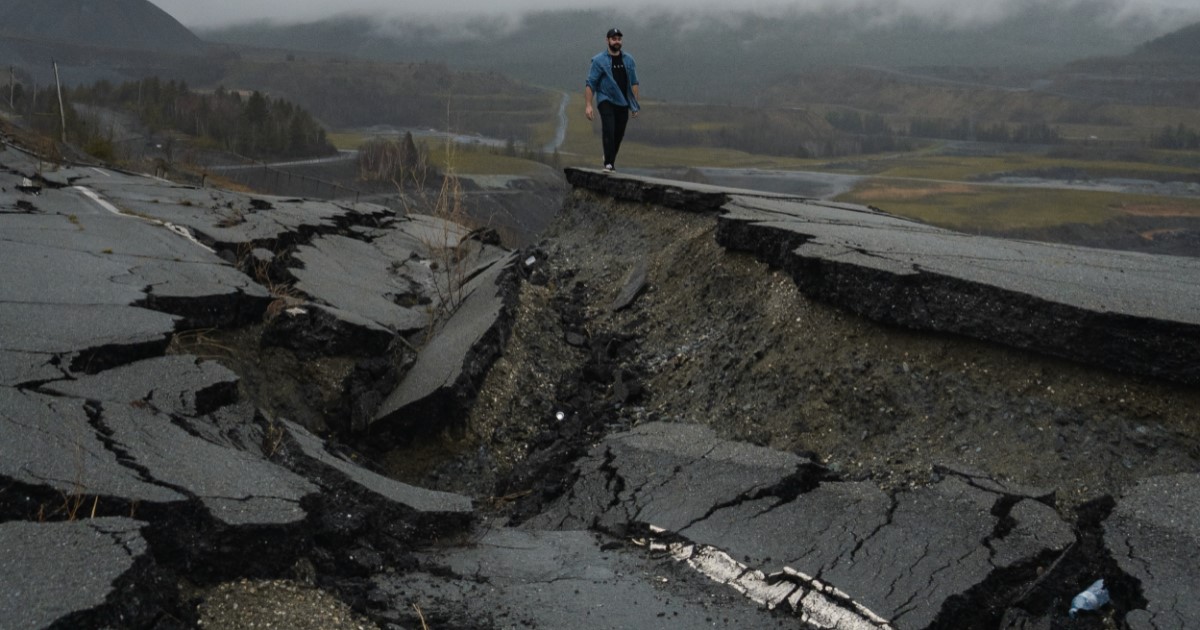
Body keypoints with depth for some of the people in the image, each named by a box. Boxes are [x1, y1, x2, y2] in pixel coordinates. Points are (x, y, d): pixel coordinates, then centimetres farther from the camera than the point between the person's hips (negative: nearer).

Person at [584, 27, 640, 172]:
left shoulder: (628, 60, 9)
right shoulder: (599, 60, -2)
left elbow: (634, 83, 13)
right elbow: (590, 84, -5)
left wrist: (635, 104, 8)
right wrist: (588, 105, -14)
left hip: (623, 103, 4)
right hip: (606, 101, -4)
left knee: (619, 135, 6)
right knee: (609, 130, -22)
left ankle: (610, 159, 27)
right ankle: (609, 163, -22)